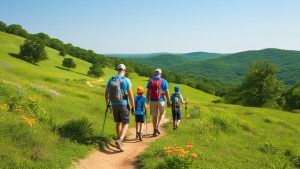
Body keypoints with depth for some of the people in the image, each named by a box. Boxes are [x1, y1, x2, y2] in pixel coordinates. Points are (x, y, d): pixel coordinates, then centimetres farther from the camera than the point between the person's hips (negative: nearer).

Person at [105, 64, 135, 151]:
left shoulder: (111, 79, 3)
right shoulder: (126, 80, -10)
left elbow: (106, 93, 9)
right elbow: (130, 95, -12)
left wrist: (107, 104, 22)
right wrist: (133, 107, -5)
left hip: (114, 104, 4)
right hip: (123, 104, -4)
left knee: (118, 122, 20)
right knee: (125, 124, 2)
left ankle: (119, 141, 27)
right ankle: (119, 140, -21)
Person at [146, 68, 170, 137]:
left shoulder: (150, 81, 4)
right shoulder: (164, 81, -2)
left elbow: (148, 92, 3)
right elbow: (167, 92, -5)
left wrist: (147, 100, 11)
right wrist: (168, 101, 3)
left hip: (152, 101, 2)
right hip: (160, 100, -2)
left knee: (154, 116, 11)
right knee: (162, 113, 17)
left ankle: (155, 131, 14)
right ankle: (158, 126, -3)